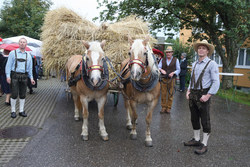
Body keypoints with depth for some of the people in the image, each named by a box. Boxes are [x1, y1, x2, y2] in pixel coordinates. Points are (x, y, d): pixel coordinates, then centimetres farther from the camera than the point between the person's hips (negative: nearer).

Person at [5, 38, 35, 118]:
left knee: (23, 95, 6)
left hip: (24, 76, 3)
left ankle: (21, 111, 17)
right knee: (14, 94, -3)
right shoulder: (13, 53, 4)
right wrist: (8, 76, -9)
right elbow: (8, 65, 1)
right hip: (15, 76, -3)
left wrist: (31, 78, 8)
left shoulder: (28, 55, 13)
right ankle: (13, 111, 10)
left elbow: (30, 68, 15)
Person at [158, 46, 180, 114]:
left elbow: (178, 69, 3)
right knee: (163, 94, 4)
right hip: (164, 79, 1)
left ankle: (168, 108, 13)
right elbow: (158, 67, 1)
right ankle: (163, 107, 15)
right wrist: (161, 70, -21)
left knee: (170, 94, 3)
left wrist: (173, 73, -16)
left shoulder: (176, 60, 2)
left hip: (171, 79, -1)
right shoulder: (162, 60, 7)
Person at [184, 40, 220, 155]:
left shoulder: (212, 64, -7)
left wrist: (207, 96, -18)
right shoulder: (194, 64, 12)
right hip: (193, 95, 7)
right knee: (194, 118, 15)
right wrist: (188, 91, 7)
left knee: (205, 120, 2)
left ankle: (204, 145, 14)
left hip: (203, 94, -6)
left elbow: (216, 82, -12)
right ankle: (196, 139, 30)